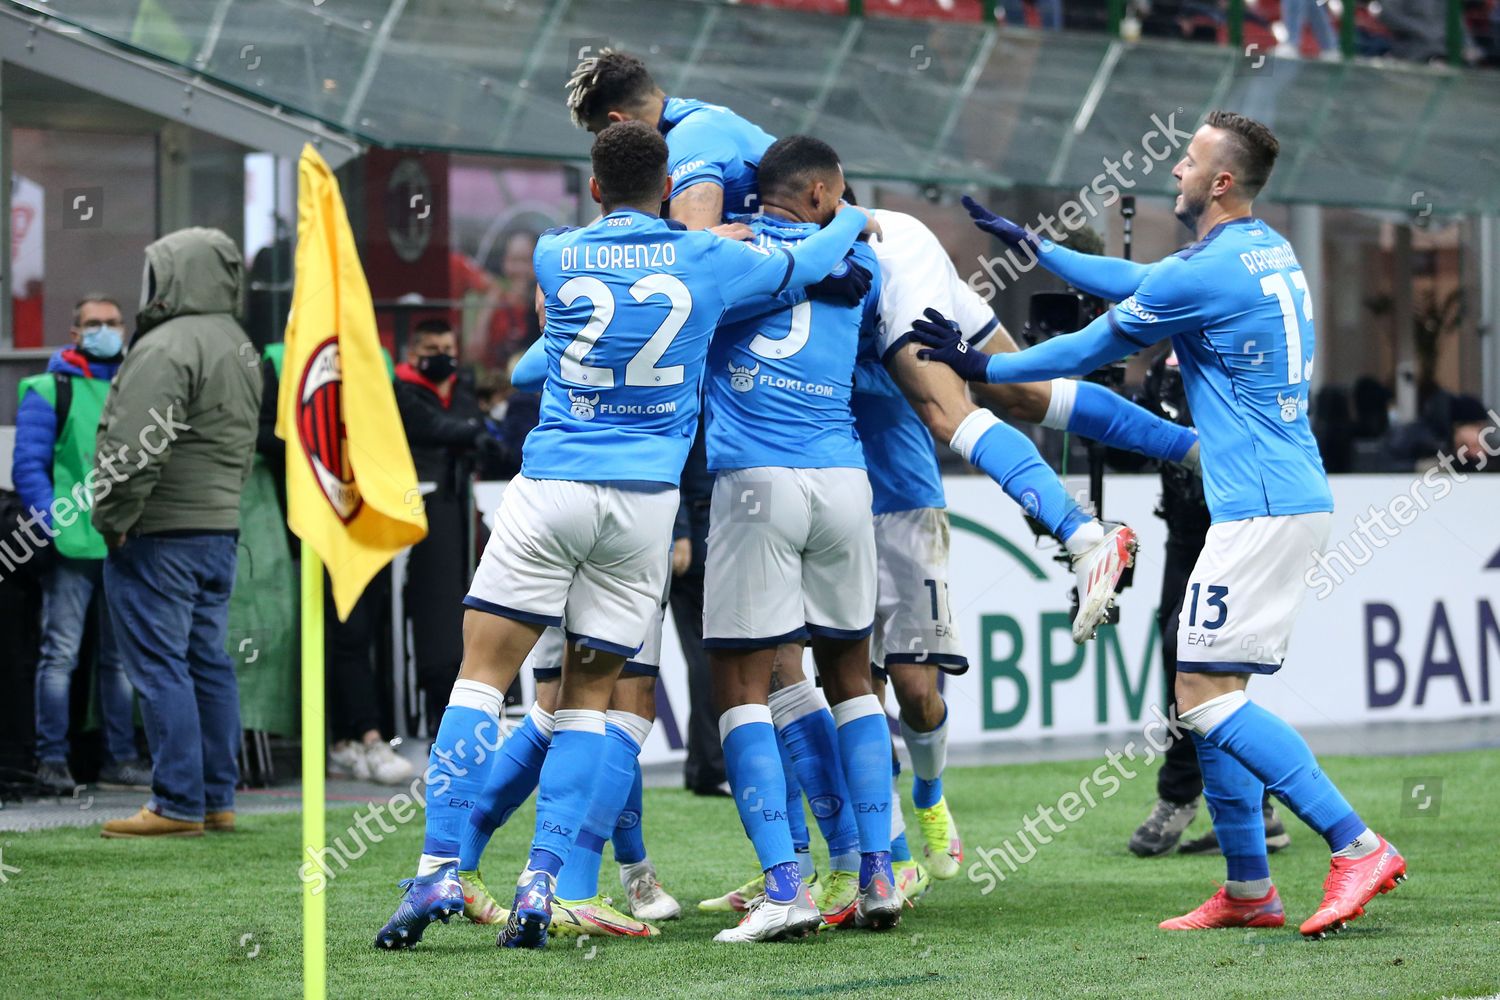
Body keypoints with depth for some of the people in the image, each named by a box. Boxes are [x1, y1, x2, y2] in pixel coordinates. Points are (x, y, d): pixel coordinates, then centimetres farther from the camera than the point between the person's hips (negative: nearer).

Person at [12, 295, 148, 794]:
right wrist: (54, 524, -13)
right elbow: (28, 466, -3)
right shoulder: (49, 391, 2)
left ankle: (120, 759, 14)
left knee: (120, 658, 9)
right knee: (60, 654, -5)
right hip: (72, 547, -4)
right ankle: (52, 760, -1)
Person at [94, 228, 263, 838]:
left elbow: (137, 448, -22)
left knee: (159, 666, -6)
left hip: (159, 535, -10)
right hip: (220, 527, 10)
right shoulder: (241, 350, 16)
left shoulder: (168, 347, -16)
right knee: (208, 662, 13)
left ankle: (178, 805, -7)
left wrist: (113, 519, -13)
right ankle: (217, 800, 16)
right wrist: (224, 499, 17)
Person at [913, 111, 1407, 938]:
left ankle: (1357, 847, -16)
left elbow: (1093, 348, -3)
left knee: (1207, 695, -12)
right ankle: (1248, 889, 15)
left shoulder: (1207, 274, -14)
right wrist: (1035, 247, 33)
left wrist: (981, 369, 9)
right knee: (1203, 690, 13)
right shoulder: (1269, 252, 15)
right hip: (1293, 499, 10)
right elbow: (1138, 281, 28)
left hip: (1260, 510, -10)